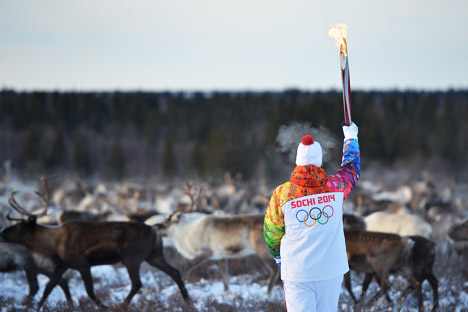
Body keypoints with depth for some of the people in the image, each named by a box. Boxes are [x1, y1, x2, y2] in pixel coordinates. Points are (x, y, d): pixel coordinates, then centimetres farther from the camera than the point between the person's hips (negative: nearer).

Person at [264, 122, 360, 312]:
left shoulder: (282, 194, -9)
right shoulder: (336, 187, -5)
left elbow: (271, 233, 5)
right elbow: (352, 168, 19)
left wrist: (278, 256, 26)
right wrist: (351, 137, 37)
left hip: (297, 273, -2)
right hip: (332, 270, 2)